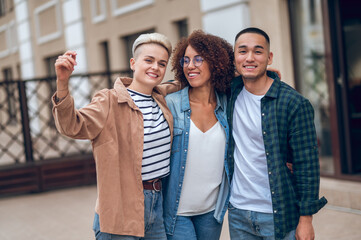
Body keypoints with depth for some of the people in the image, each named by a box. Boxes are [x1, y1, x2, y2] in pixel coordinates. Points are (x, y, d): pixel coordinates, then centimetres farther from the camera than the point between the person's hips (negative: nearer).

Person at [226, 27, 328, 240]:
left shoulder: (294, 103, -12)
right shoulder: (232, 92, 1)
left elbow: (307, 165, -10)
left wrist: (306, 219, -11)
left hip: (277, 215, -4)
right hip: (237, 213, 4)